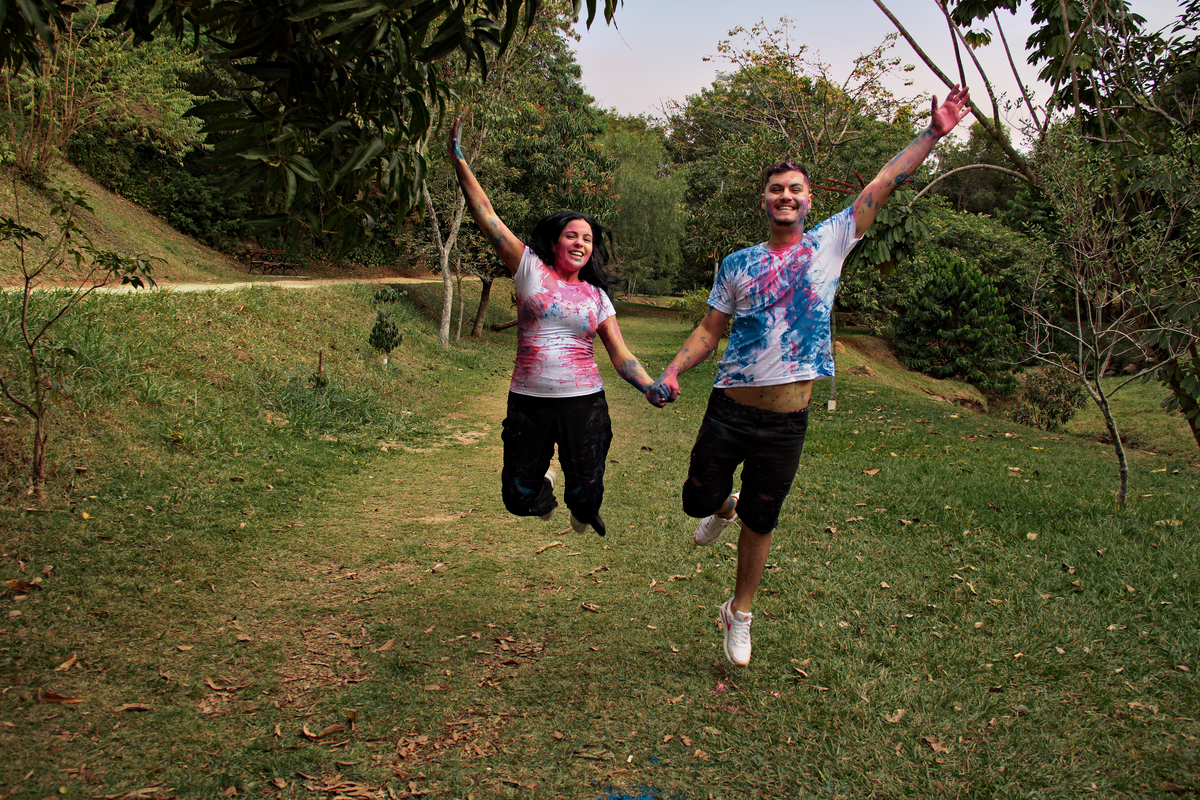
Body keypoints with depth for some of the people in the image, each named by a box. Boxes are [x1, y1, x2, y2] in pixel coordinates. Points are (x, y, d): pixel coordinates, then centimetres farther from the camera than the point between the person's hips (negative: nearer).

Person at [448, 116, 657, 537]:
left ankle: (580, 523, 41)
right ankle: (542, 484, 42)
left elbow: (621, 355, 4)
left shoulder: (597, 296, 8)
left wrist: (650, 387, -14)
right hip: (528, 402, -1)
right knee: (521, 499, 5)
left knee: (585, 500, 3)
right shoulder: (530, 269, 3)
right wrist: (459, 161, -7)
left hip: (584, 403, 1)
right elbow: (487, 217, -2)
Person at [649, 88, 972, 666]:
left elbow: (885, 184, 1)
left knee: (760, 525, 11)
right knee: (698, 502, 8)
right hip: (729, 408, 1)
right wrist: (671, 373, -9)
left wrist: (933, 133, -1)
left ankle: (740, 615, 32)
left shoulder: (830, 242, 3)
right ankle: (725, 505, 46)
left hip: (787, 420, -1)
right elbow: (708, 331, 6)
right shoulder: (737, 264, 5)